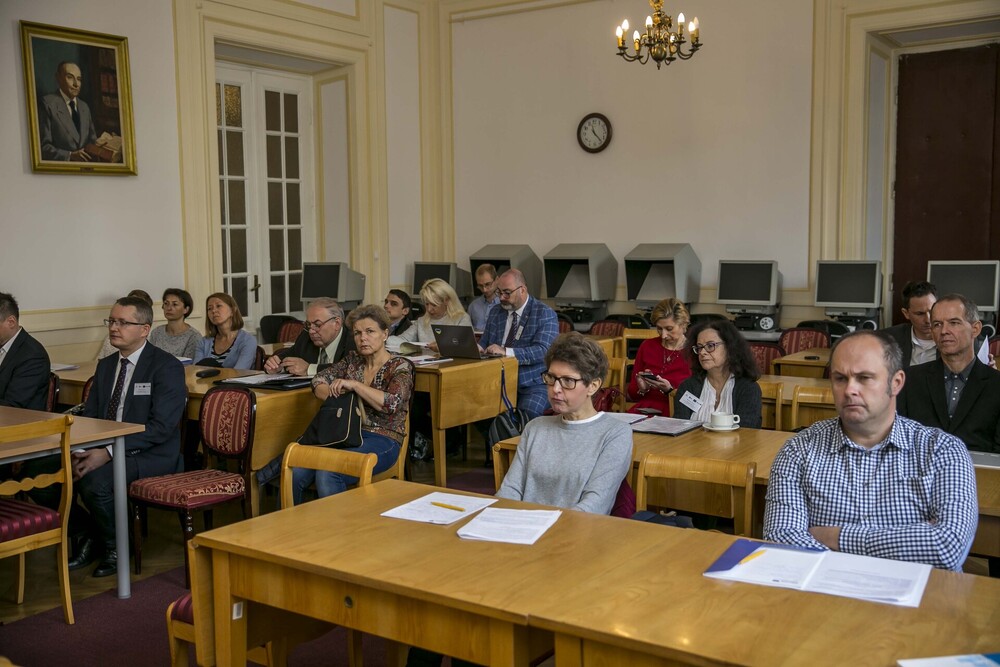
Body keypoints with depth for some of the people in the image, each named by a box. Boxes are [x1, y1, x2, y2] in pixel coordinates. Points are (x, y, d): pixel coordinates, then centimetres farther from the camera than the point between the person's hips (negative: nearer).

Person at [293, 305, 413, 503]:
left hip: (382, 441, -5)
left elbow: (392, 404, -18)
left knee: (328, 473, -33)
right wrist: (333, 394, -10)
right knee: (294, 472, -22)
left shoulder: (400, 367, -2)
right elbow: (319, 379, 11)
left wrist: (355, 385, -19)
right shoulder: (352, 359, 15)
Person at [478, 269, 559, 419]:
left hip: (534, 385, -4)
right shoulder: (495, 313, 16)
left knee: (527, 414, -33)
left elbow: (542, 351, -16)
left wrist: (506, 352, -27)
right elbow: (484, 344, 20)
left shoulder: (545, 315, -3)